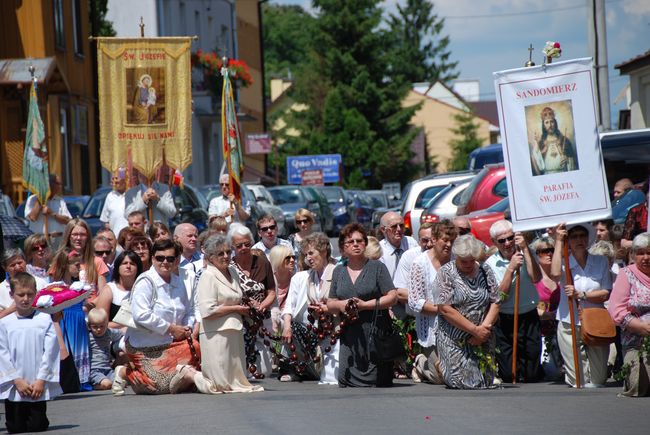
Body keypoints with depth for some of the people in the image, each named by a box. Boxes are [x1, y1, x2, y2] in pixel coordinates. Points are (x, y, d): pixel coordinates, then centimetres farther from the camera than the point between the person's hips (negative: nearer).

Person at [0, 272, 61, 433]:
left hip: (38, 387, -1)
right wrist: (17, 380, -8)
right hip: (14, 386, 1)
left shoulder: (44, 320, 0)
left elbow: (50, 352, -3)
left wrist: (41, 381, -9)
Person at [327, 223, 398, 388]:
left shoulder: (377, 267, 3)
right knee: (346, 379, -6)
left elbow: (392, 298, -4)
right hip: (349, 335, 3)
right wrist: (341, 305, -6)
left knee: (377, 381, -7)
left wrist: (365, 305, -13)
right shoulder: (338, 271, 15)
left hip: (376, 334, -3)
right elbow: (330, 304, 17)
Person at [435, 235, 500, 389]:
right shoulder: (445, 273, -6)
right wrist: (475, 330, -16)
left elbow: (495, 303, 4)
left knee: (486, 380, 0)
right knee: (463, 381, -14)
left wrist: (484, 328, -13)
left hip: (482, 337, 5)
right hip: (454, 339, -4)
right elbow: (445, 309, -14)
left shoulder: (485, 271, 7)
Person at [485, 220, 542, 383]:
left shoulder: (525, 254, -1)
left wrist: (525, 248, -19)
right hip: (504, 321, -1)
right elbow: (499, 297, -12)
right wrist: (511, 269, -21)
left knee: (532, 375, 4)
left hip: (529, 318, 1)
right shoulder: (491, 264, -4)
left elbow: (536, 278, -19)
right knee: (508, 376, 3)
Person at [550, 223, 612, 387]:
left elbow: (606, 294, -1)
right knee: (577, 382, -3)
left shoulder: (600, 262, 6)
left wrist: (580, 295, -15)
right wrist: (558, 242, -17)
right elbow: (555, 274, -23)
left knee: (598, 381, 6)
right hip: (569, 326, -1)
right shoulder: (564, 262, 2)